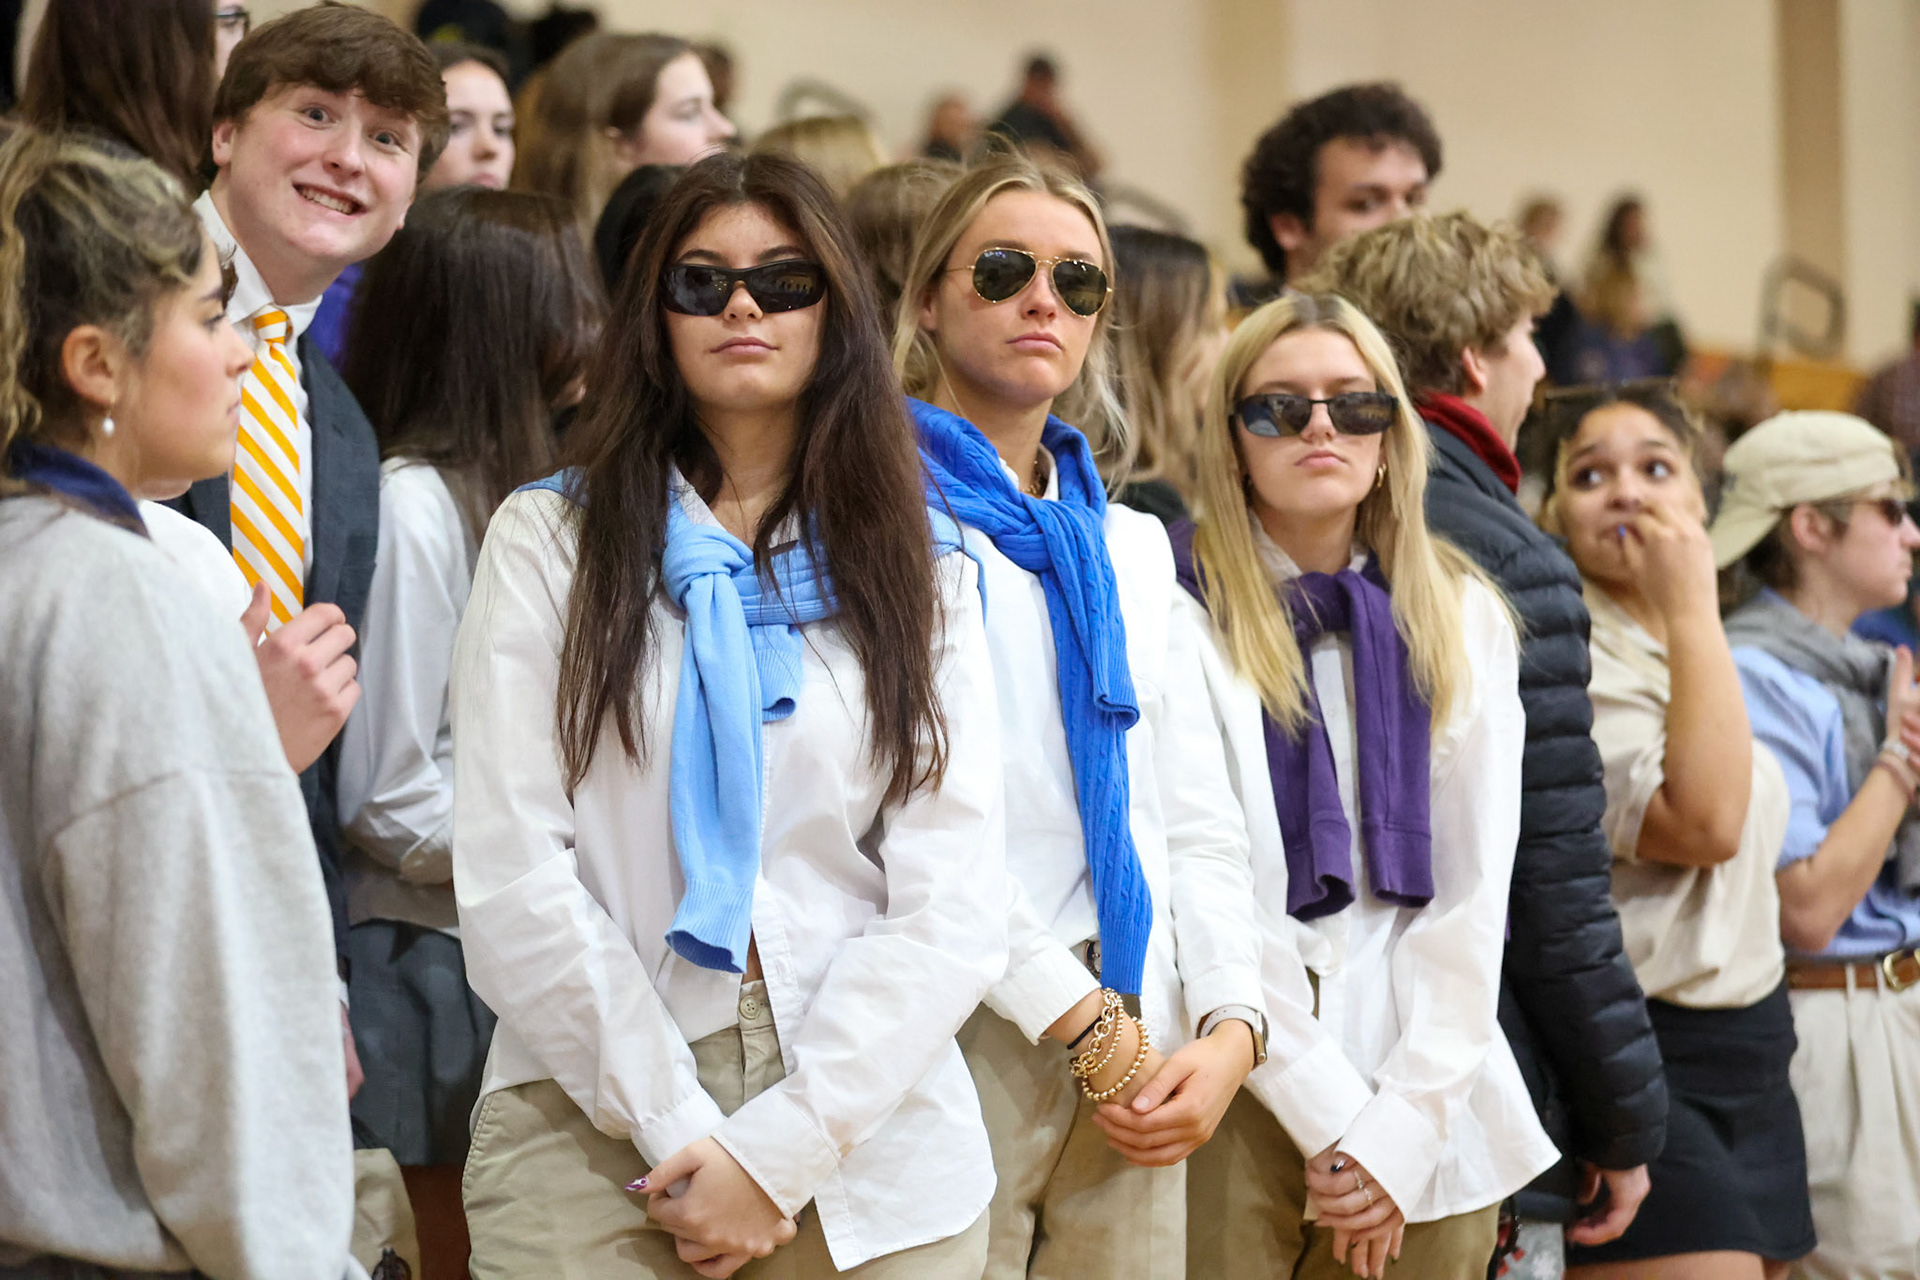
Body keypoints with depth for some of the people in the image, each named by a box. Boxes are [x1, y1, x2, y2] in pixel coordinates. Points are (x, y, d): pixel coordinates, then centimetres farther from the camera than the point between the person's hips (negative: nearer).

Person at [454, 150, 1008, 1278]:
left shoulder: (926, 572, 8)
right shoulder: (552, 539, 4)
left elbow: (953, 909, -1)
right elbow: (512, 885, -4)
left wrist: (778, 1150, -11)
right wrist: (683, 1134, -11)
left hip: (870, 1137, 2)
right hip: (597, 1133, -1)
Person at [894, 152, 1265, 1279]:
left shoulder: (1132, 546, 20)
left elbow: (1198, 816, 16)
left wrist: (1231, 1025, 1)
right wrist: (1081, 1019, -12)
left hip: (1139, 1051, 6)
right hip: (960, 1036, -6)